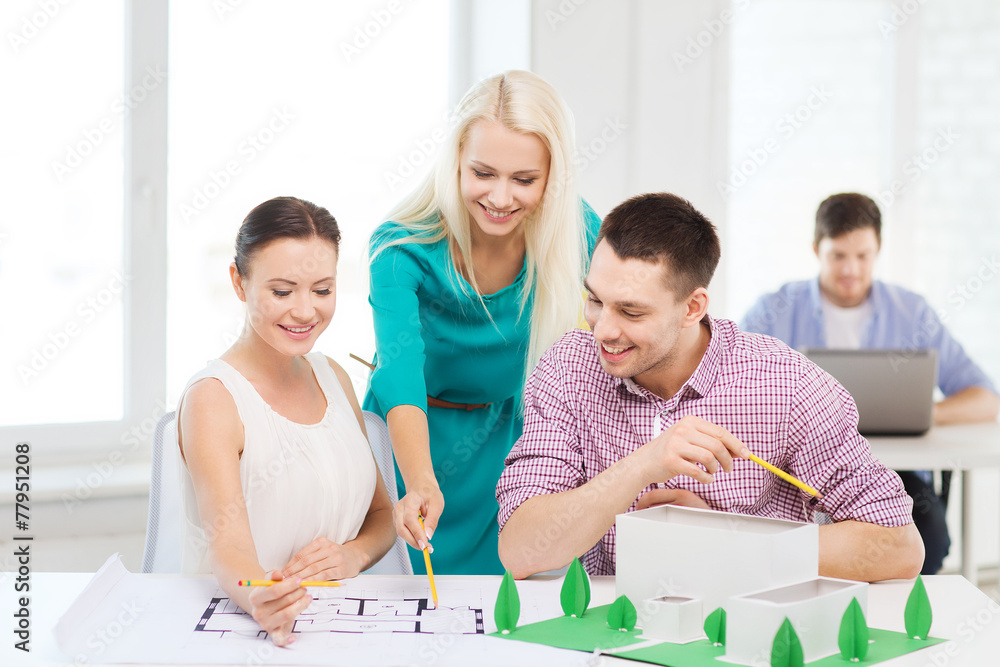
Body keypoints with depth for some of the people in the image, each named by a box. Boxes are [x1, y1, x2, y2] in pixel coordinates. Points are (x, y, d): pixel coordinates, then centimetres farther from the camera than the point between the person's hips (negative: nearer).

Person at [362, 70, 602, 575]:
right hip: (413, 440, -2)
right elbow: (401, 369, -39)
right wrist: (420, 483, -56)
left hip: (509, 439, 2)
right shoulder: (401, 249, -26)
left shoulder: (577, 230, -17)